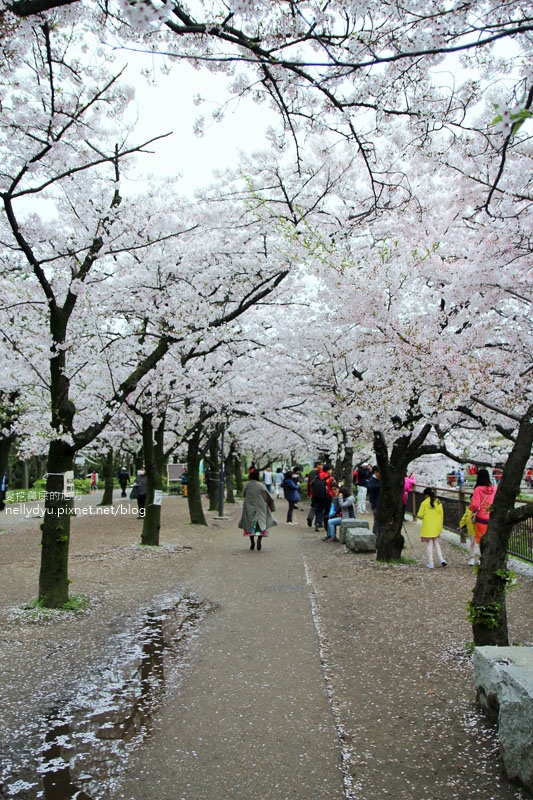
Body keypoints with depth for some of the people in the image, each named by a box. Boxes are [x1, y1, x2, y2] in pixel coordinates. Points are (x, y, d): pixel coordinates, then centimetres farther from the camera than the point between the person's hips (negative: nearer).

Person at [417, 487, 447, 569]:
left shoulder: (424, 503, -10)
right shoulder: (438, 503, 3)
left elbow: (420, 515, -7)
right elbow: (441, 515, 6)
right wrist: (441, 525, 14)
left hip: (428, 527, -4)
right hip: (437, 527, 4)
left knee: (429, 544, 2)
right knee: (436, 543, 18)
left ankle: (431, 563, 1)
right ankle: (441, 560, 7)